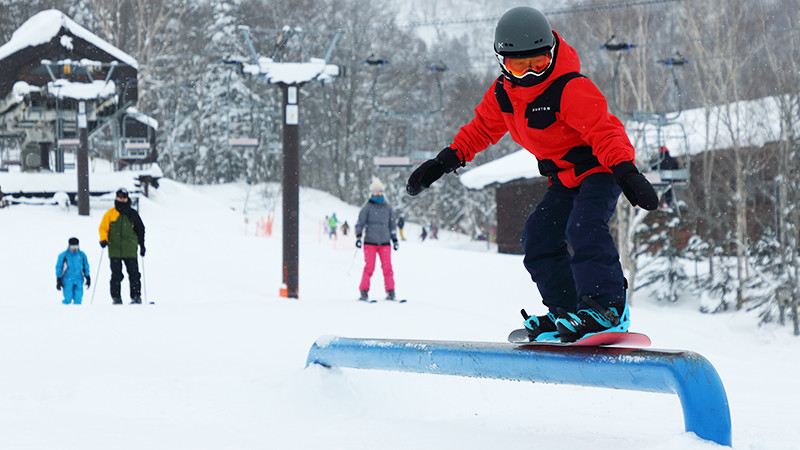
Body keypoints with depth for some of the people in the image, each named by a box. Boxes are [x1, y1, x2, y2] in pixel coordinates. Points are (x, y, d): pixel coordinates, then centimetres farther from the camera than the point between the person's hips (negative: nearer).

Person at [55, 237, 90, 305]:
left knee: (78, 300, -3)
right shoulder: (63, 255, 0)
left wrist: (88, 278, 16)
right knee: (68, 299, -9)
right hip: (67, 281, -2)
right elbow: (58, 268, 4)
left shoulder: (82, 255, 8)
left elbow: (86, 267, 19)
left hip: (79, 281, 2)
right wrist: (59, 280, -1)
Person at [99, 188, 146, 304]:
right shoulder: (110, 213, 7)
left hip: (130, 250, 1)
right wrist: (103, 239, -13)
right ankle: (116, 298, 3)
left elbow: (140, 230, 18)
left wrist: (142, 246, 16)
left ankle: (136, 296, 5)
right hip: (115, 250, -1)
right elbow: (103, 228, 6)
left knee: (134, 274, -2)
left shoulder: (132, 213, 11)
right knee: (116, 275, -3)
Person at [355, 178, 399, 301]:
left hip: (385, 242, 3)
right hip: (370, 242, -3)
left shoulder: (387, 207, 15)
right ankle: (364, 292, -4)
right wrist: (358, 237, -11)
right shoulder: (367, 207, 5)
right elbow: (360, 223, 2)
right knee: (369, 267, -9)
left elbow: (392, 225, 23)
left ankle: (390, 292, -1)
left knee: (387, 267, -5)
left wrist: (395, 240, 20)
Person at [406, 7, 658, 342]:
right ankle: (567, 313, 4)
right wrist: (446, 160, 8)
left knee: (583, 229, -30)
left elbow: (604, 131, -31)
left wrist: (626, 172, -44)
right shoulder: (503, 92, -1)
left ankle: (608, 308, -33)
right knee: (539, 240, 0)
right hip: (564, 180, 9)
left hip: (600, 169, -8)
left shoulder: (571, 89, -25)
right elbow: (482, 128, 15)